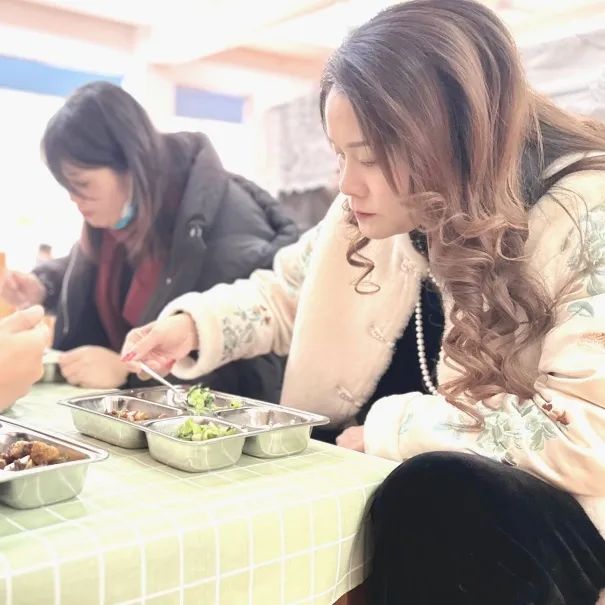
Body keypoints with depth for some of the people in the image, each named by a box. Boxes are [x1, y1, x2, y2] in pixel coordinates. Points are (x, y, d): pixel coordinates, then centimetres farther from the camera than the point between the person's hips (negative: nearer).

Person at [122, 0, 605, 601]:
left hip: (552, 511, -5)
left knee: (433, 492, -34)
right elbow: (284, 292, 10)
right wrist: (193, 324, -9)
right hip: (410, 483, 6)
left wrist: (386, 429, -21)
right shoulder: (378, 206, -2)